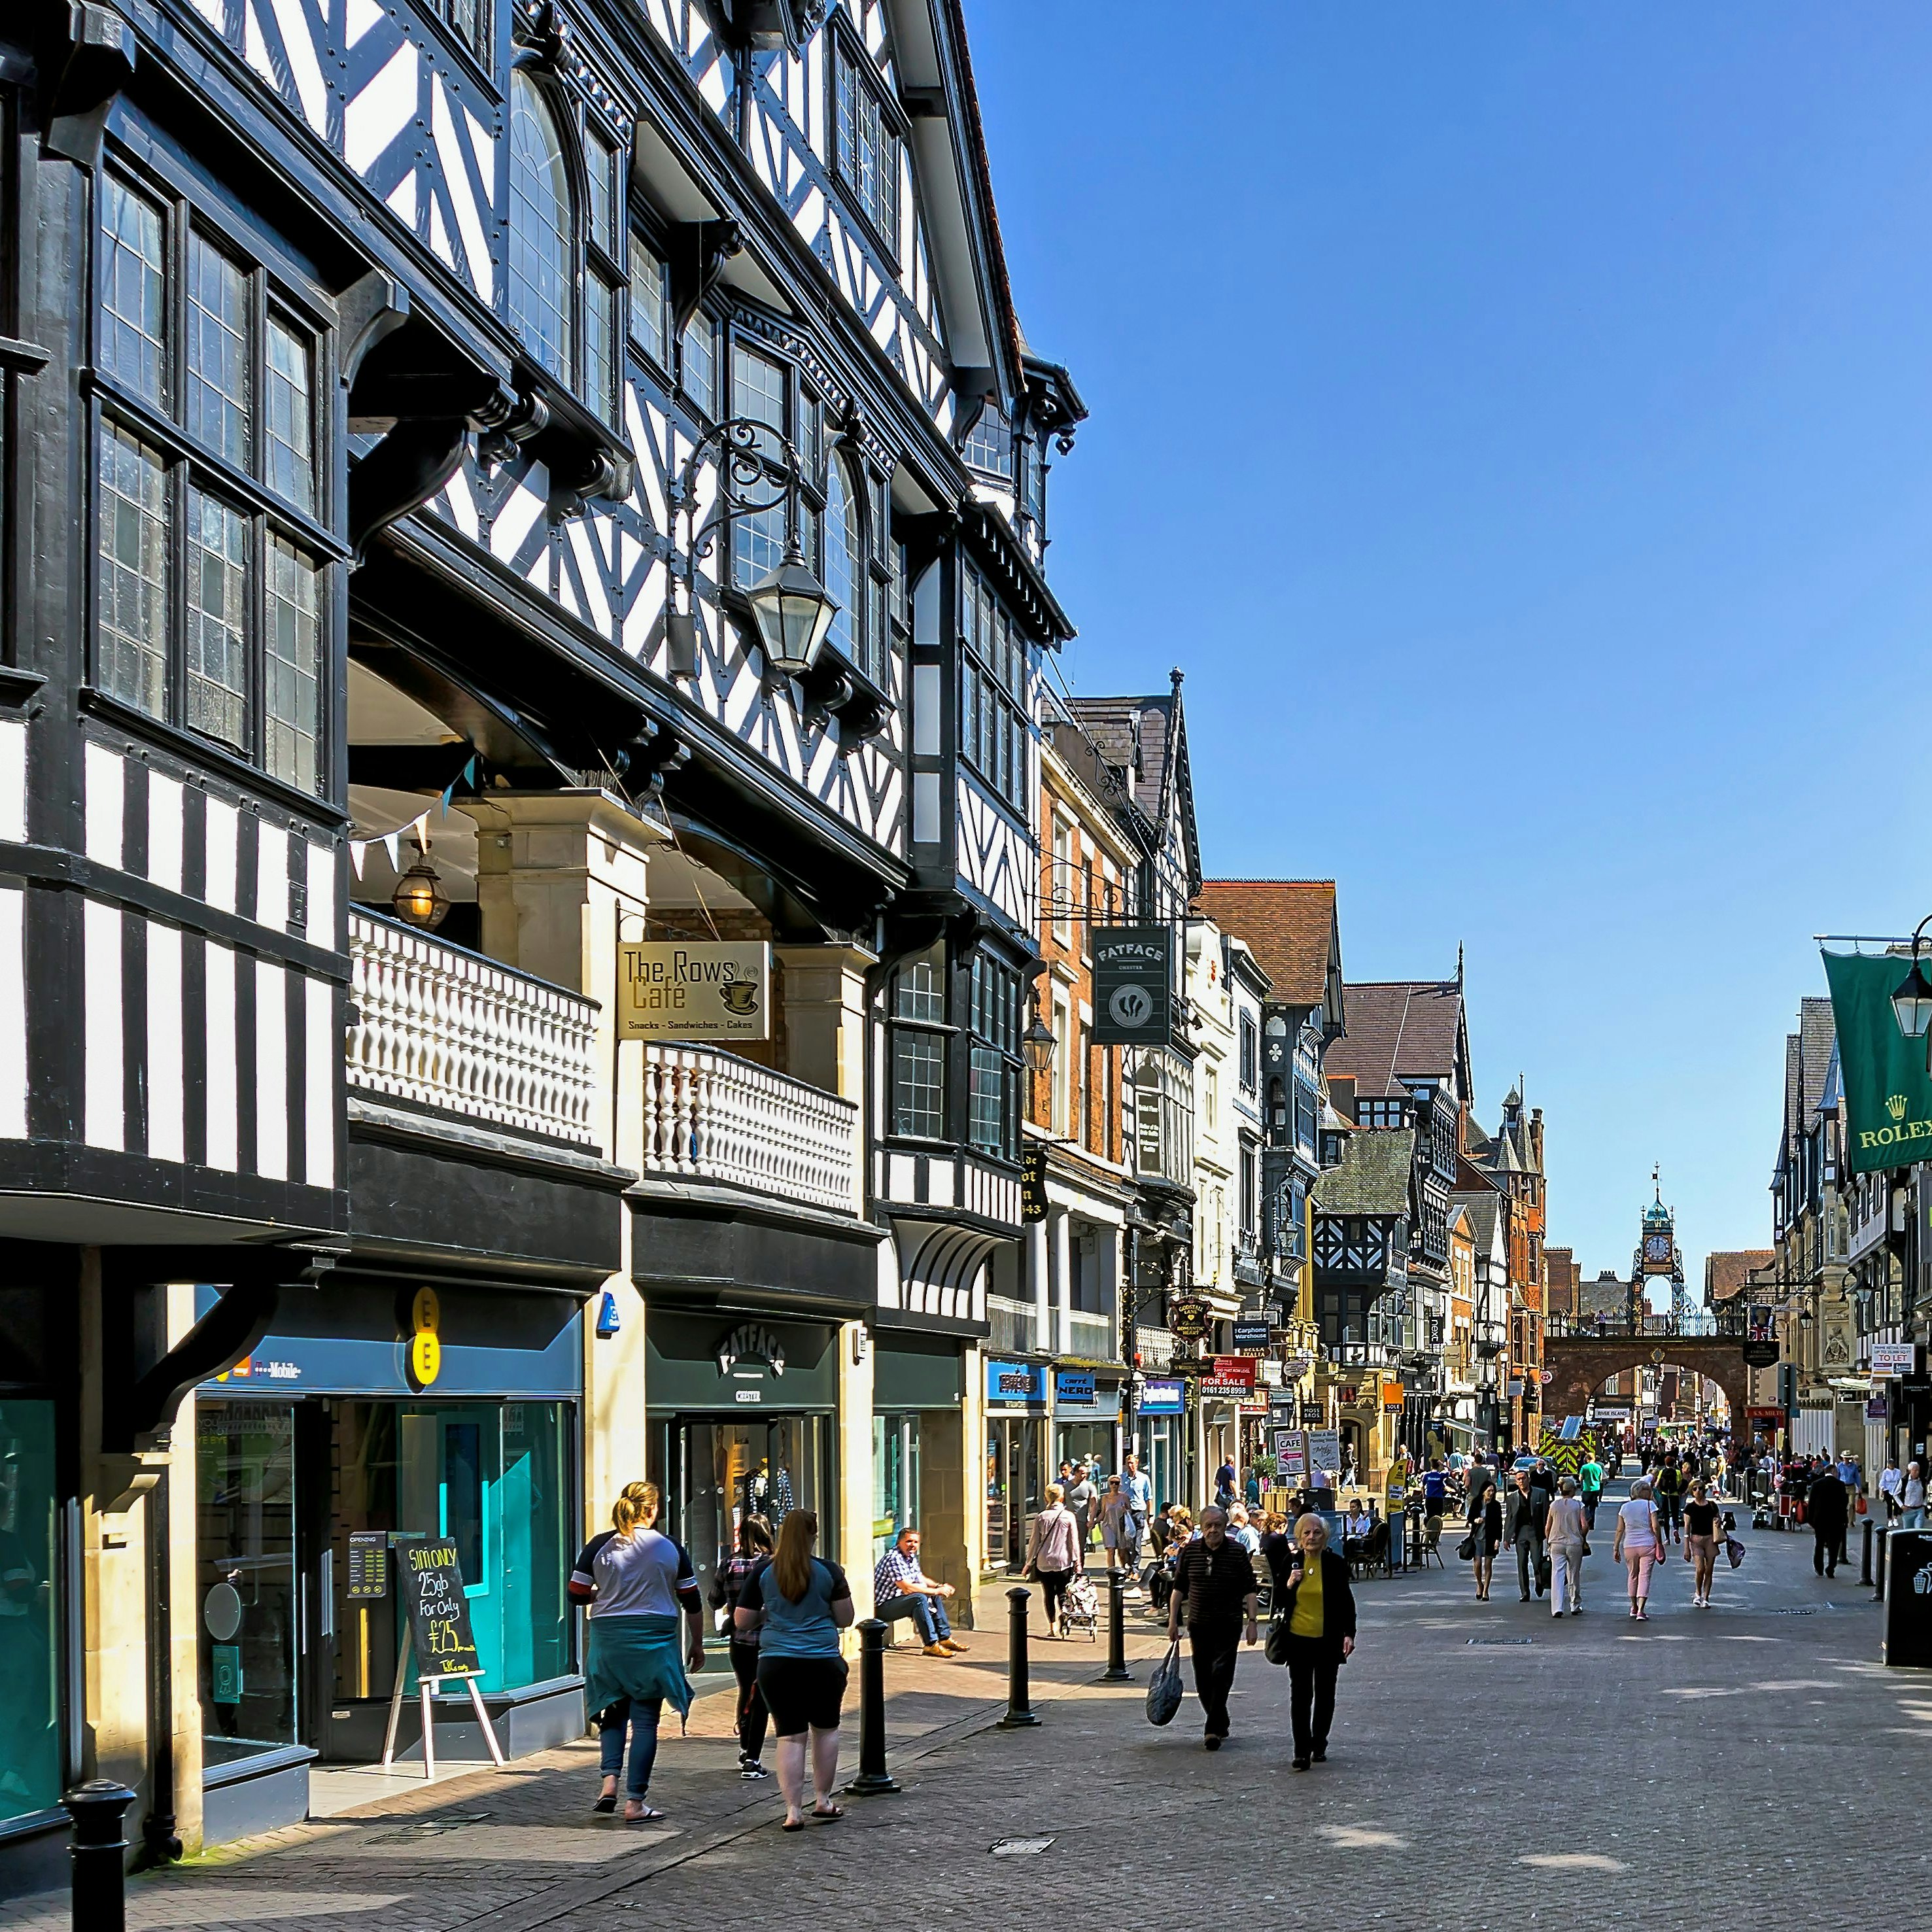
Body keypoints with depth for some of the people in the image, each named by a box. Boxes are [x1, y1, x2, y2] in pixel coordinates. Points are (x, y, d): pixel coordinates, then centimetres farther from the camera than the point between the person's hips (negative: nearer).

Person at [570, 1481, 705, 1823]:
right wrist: (697, 1644, 15)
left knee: (613, 1711, 17)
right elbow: (691, 1602, 3)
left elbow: (576, 1594, 0)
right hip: (655, 1641, -2)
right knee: (645, 1719, 3)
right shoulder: (669, 1548, -2)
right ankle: (635, 1801, 1)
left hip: (608, 1639, 2)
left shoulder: (599, 1547, -1)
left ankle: (610, 1780, -2)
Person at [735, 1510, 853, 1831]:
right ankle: (822, 1801, 23)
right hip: (822, 1661, 0)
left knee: (790, 1736, 3)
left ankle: (793, 1811, -3)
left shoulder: (763, 1573, 1)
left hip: (776, 1663, 1)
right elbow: (845, 1619, 2)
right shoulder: (829, 1572, -2)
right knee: (825, 1730, 17)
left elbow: (742, 1621, 4)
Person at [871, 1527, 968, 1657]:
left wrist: (939, 1586, 3)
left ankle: (945, 1638, 19)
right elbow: (907, 1588, -28)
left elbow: (920, 1578, 23)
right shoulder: (894, 1558, -23)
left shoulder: (911, 1556, 9)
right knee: (920, 1598, -31)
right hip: (884, 1606, -11)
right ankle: (931, 1645, -32)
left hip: (900, 1599, 11)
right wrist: (936, 1591, -21)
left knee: (935, 1597, 14)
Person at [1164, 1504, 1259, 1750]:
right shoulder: (1189, 1551, 2)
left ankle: (1213, 1730, -12)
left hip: (1229, 1625, -3)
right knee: (1203, 1679, 7)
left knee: (1221, 1674, -12)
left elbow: (1249, 1590, 0)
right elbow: (1179, 1587, 8)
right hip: (1198, 1624, 3)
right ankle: (1220, 1723, 24)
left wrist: (1252, 1621, -6)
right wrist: (1173, 1621, 5)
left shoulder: (1238, 1552, -3)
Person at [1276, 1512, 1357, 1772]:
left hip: (1328, 1639, 0)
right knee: (1300, 1694, -6)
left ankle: (1319, 1743, 25)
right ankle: (1302, 1750, -6)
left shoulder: (1335, 1564, -2)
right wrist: (1290, 1585, -12)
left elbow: (1346, 1601, 3)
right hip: (1298, 1638, 0)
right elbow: (1279, 1603, 7)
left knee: (1325, 1692, 10)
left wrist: (1349, 1633, -5)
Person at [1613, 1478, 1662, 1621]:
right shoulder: (1649, 1505, -4)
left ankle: (1634, 1608, 28)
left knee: (1633, 1576, 19)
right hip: (1648, 1545, -3)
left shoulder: (1625, 1507, 7)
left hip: (1629, 1546, 3)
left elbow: (1620, 1530, 7)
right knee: (1645, 1577, -3)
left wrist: (1616, 1547, 13)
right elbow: (1655, 1527, -9)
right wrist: (1660, 1544, 1)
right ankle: (1641, 1611, -11)